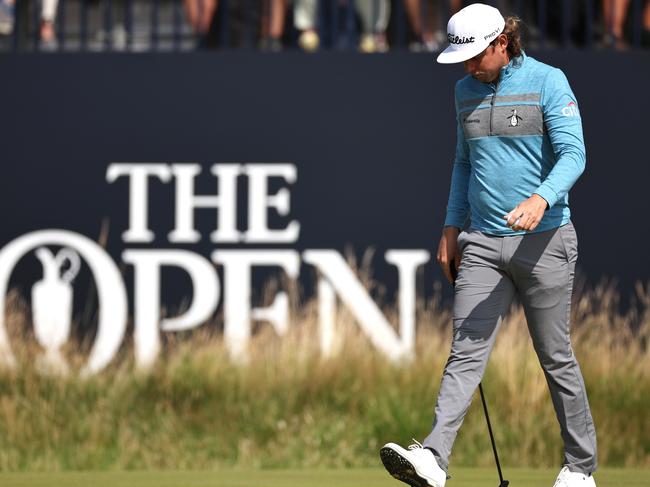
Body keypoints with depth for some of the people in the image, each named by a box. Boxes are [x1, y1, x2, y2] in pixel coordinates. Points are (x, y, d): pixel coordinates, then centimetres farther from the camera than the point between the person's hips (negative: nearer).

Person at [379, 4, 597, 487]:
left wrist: (541, 198, -33)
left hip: (542, 241, -4)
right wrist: (452, 227, 18)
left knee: (556, 357, 4)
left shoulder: (548, 82, -7)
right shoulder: (467, 90, 11)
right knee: (466, 352, -9)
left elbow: (573, 153, -15)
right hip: (483, 243, 4)